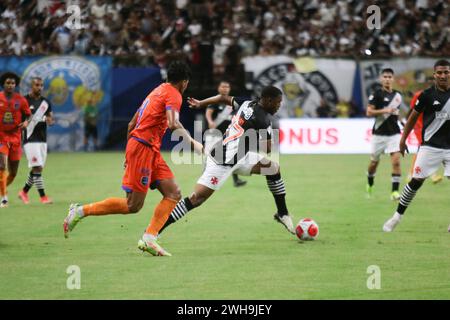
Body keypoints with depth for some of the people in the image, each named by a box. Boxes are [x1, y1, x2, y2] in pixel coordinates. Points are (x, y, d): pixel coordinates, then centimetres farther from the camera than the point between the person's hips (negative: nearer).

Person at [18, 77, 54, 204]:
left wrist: (49, 120, -6)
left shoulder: (46, 102, 11)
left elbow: (51, 119, 16)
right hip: (30, 139, -6)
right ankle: (43, 196, -12)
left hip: (42, 139, 6)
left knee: (37, 169, 10)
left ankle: (24, 192, 27)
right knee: (37, 168, -13)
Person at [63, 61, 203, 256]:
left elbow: (131, 125, 23)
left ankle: (148, 238, -9)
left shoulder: (158, 91, 21)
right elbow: (173, 124, -25)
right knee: (133, 206, -7)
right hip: (143, 148, -10)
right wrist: (192, 142, -16)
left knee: (173, 194, 1)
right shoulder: (173, 94, -6)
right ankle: (80, 211, 0)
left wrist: (129, 154, 28)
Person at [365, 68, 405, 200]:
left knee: (396, 161, -14)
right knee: (374, 162, 11)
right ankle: (370, 185, 38)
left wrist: (397, 115, 13)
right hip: (379, 133, -3)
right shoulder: (377, 94, -7)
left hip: (394, 133, 3)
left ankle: (395, 192, -14)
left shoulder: (397, 95, 10)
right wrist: (385, 111, -23)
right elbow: (369, 112, -14)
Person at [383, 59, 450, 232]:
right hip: (430, 146, -2)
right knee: (416, 181, -3)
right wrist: (403, 139, 5)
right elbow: (413, 117, 4)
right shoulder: (427, 95, -6)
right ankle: (397, 217, 9)